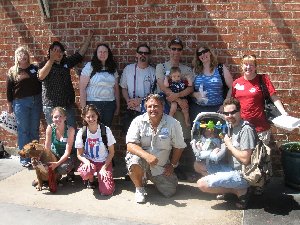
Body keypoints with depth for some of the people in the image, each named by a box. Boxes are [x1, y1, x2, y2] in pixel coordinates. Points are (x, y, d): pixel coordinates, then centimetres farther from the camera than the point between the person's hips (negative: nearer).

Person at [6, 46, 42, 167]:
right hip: (21, 103, -3)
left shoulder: (34, 68, 7)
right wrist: (9, 104, 0)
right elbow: (9, 89, 2)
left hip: (36, 101, 3)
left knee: (35, 130, 8)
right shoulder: (12, 71, 1)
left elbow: (40, 83, 9)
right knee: (23, 131, 0)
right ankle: (24, 159, 7)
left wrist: (42, 100, 4)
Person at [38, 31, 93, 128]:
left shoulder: (66, 62, 11)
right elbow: (41, 76, -22)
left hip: (68, 105, 4)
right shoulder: (45, 64, -1)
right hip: (51, 106, -4)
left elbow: (81, 52, 15)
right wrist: (51, 59, -25)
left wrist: (89, 36, 14)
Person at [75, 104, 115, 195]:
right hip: (89, 161, 0)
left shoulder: (106, 130, -11)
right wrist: (86, 162, -22)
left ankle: (101, 175, 15)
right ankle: (91, 180, 2)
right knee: (85, 172, -38)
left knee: (107, 191, -20)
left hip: (104, 162, 0)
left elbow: (111, 152, -3)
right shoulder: (81, 132, -8)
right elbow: (79, 155, -1)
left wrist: (104, 167, -13)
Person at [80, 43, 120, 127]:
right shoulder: (90, 66, -2)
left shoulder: (113, 69, 11)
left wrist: (118, 106, 12)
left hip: (110, 104, 4)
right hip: (93, 104, -3)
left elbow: (116, 89, 15)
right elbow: (82, 88, -5)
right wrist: (83, 107, -10)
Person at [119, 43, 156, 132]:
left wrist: (141, 100, -14)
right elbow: (124, 88, 12)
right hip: (131, 111, 2)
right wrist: (128, 100, -6)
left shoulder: (153, 71, 1)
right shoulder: (128, 69, 9)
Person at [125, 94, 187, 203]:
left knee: (170, 192, -6)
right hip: (142, 158, -2)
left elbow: (178, 147, 3)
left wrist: (172, 165, 2)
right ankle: (139, 188, -2)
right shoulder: (138, 121, -11)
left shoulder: (173, 123, -9)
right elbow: (130, 145, -19)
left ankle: (152, 177, 27)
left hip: (161, 166, 2)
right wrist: (147, 156, -34)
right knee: (134, 162, -35)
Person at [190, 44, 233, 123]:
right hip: (197, 108, 2)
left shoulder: (221, 68, 3)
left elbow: (231, 88, 1)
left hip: (217, 108, -2)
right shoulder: (195, 70, 9)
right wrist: (195, 94, -11)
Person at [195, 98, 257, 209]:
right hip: (232, 168, 10)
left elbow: (245, 159, -24)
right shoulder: (233, 126, 9)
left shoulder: (246, 129, -20)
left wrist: (229, 144, -13)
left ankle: (240, 191, -5)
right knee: (198, 165, 11)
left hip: (241, 174, -10)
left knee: (202, 184, -16)